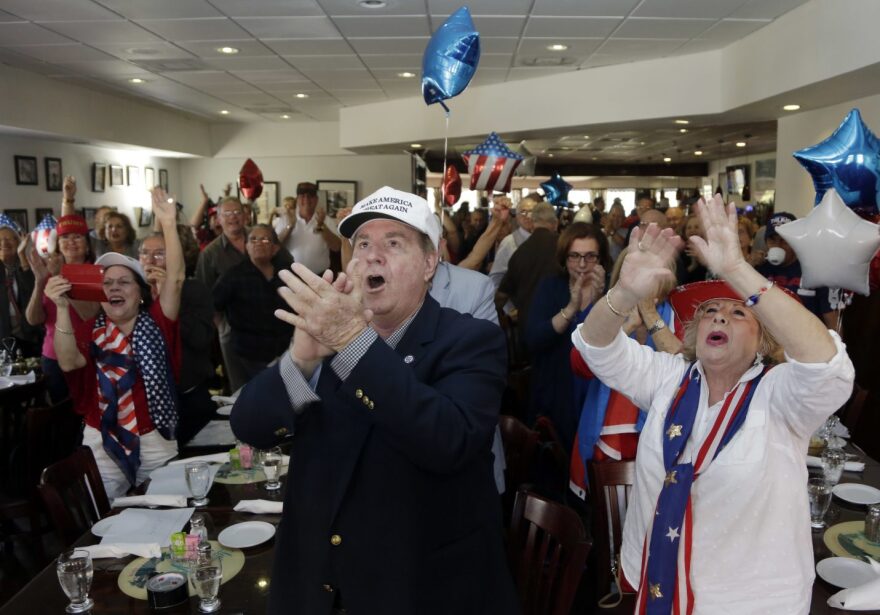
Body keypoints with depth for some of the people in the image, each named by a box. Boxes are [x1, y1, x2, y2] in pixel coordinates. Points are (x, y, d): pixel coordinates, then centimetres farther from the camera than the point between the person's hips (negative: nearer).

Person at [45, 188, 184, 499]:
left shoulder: (156, 321, -2)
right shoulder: (89, 330, 1)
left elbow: (175, 279, -15)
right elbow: (68, 363, -17)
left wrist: (168, 224, -24)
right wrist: (63, 308, -28)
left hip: (156, 441, 0)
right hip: (102, 442, 1)